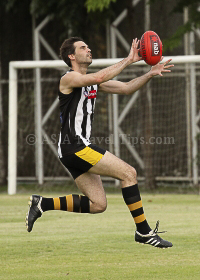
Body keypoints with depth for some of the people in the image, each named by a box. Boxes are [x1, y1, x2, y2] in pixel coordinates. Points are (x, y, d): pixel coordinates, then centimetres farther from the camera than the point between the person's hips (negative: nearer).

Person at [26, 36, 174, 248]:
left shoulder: (92, 82, 18)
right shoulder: (69, 78, -8)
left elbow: (126, 88, 17)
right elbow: (98, 77, -27)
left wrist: (150, 74, 3)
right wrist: (128, 60, -22)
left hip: (80, 148, 10)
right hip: (73, 146, -10)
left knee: (98, 204, 3)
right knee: (129, 173, -14)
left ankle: (42, 204, 8)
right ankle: (143, 231, -10)